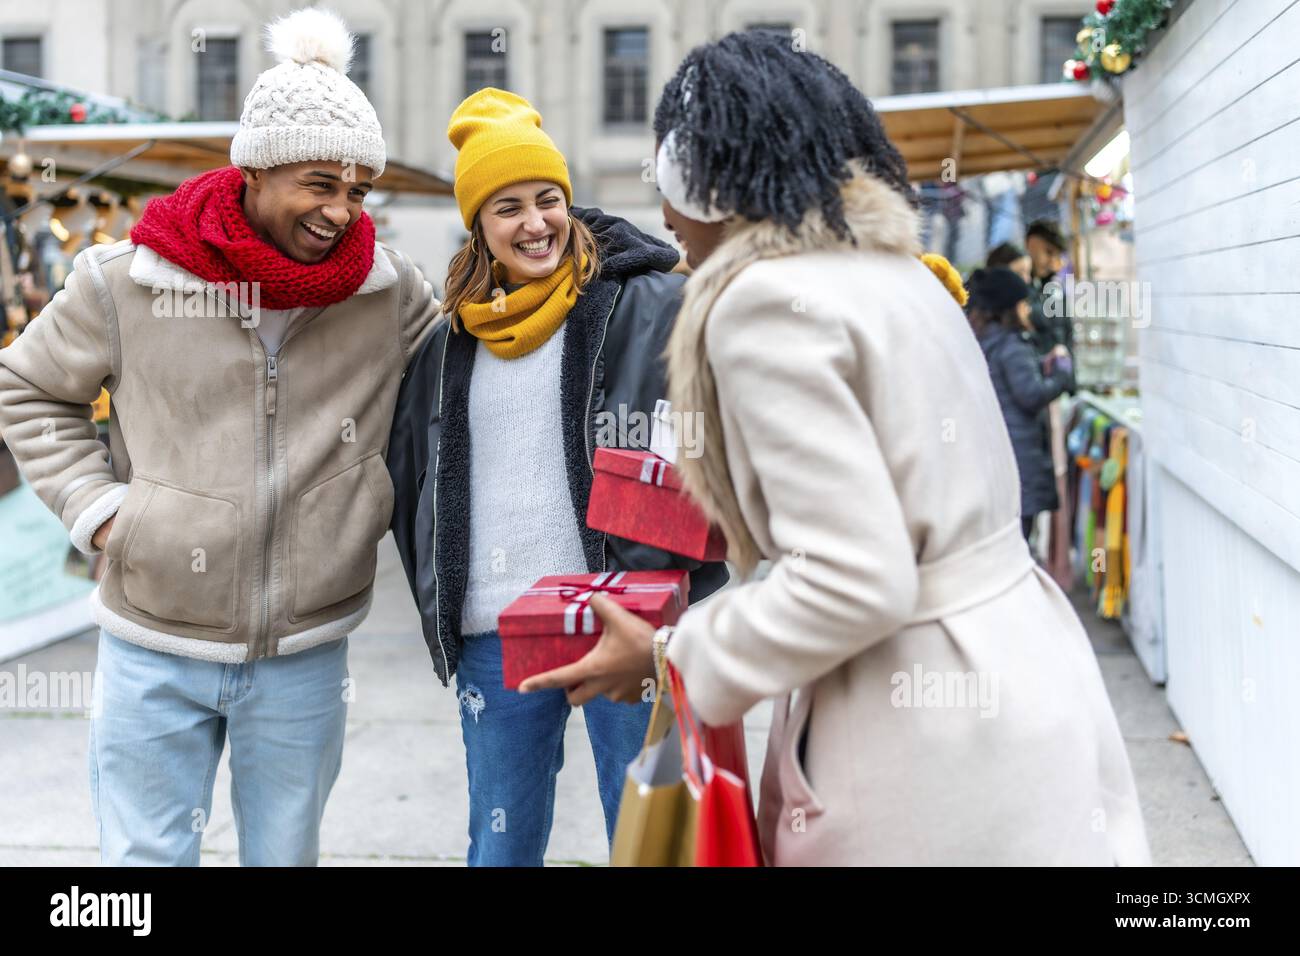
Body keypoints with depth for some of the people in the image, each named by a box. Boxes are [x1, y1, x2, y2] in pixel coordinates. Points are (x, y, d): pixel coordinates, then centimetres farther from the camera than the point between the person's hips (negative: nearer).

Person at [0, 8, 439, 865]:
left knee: (287, 854, 16)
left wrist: (388, 502, 2)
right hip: (156, 647, -1)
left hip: (306, 656, 1)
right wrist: (96, 508, -4)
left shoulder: (391, 293, -5)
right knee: (146, 855, 10)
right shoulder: (127, 281, -9)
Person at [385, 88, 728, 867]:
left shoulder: (648, 306, -2)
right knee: (499, 847, 15)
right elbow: (413, 475, 22)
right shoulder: (451, 342, 13)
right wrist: (441, 606, 18)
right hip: (494, 639, 5)